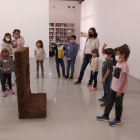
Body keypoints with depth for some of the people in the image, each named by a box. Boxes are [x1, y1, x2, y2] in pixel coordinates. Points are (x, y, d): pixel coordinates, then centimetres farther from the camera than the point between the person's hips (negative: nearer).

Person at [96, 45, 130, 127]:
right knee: (110, 102, 18)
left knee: (118, 104, 7)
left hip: (120, 90, -8)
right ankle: (106, 116, 33)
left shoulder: (125, 65, -21)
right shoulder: (118, 63, 5)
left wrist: (120, 90, -20)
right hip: (114, 88, 8)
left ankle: (118, 120, 25)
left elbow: (124, 80, -21)